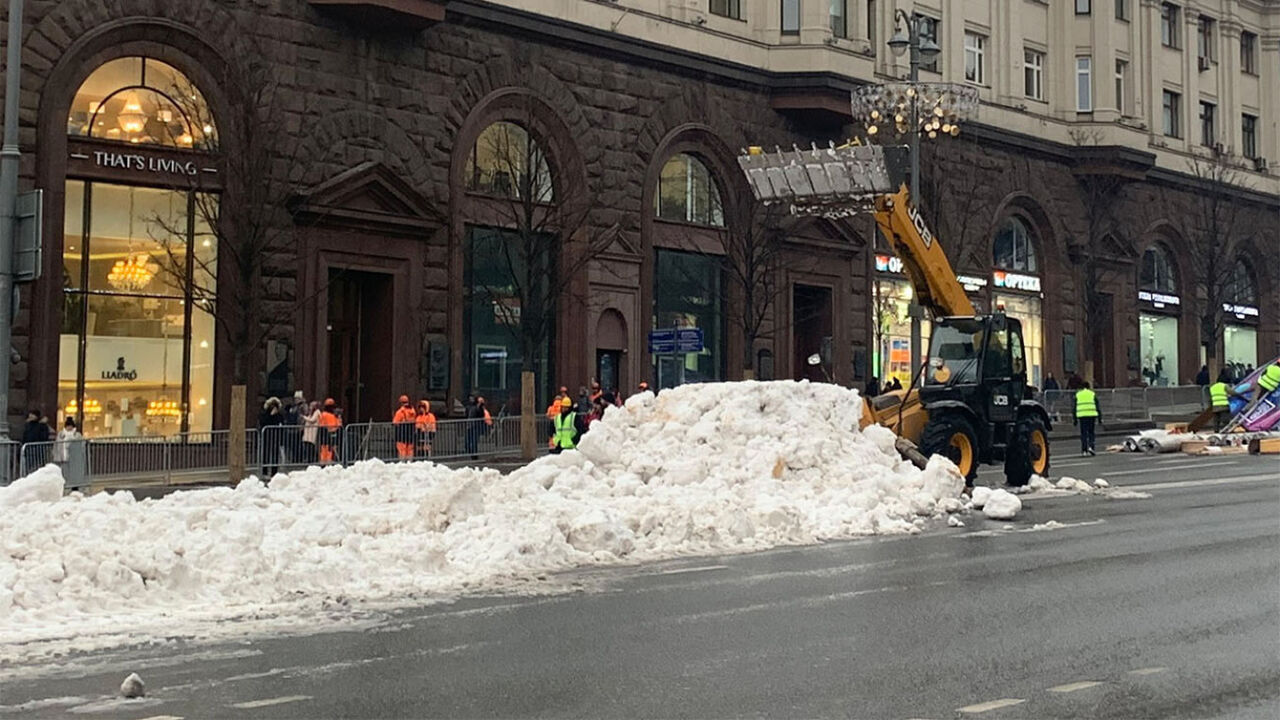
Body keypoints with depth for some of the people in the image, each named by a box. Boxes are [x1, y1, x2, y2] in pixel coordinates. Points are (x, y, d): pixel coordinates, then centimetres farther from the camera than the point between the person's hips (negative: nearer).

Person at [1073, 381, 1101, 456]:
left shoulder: (1077, 394, 12)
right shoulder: (1093, 394, 9)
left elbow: (1074, 408, 11)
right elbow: (1097, 407, 6)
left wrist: (1074, 419, 14)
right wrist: (1099, 418, 9)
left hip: (1081, 415, 1)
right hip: (1091, 414, -1)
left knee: (1083, 433, 3)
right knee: (1091, 432, 9)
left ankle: (1084, 451, -1)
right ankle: (1090, 447, -10)